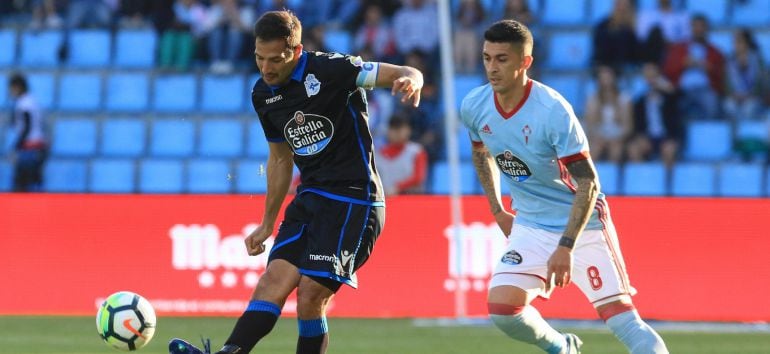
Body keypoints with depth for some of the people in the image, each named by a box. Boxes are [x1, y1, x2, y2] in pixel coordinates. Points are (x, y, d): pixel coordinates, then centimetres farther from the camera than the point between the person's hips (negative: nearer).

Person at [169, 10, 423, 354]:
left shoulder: (329, 69, -14)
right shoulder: (263, 94, 8)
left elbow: (406, 74, -16)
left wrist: (410, 81, -41)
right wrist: (267, 225, 23)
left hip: (353, 202, -6)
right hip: (310, 198, 6)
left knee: (310, 295, -13)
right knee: (275, 279, -11)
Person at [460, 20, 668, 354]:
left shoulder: (552, 110, -25)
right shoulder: (474, 106, -7)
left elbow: (587, 182, -25)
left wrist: (565, 247, -31)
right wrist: (497, 211, 14)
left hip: (582, 223, -5)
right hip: (530, 224, 5)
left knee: (620, 315, -15)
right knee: (502, 309, -10)